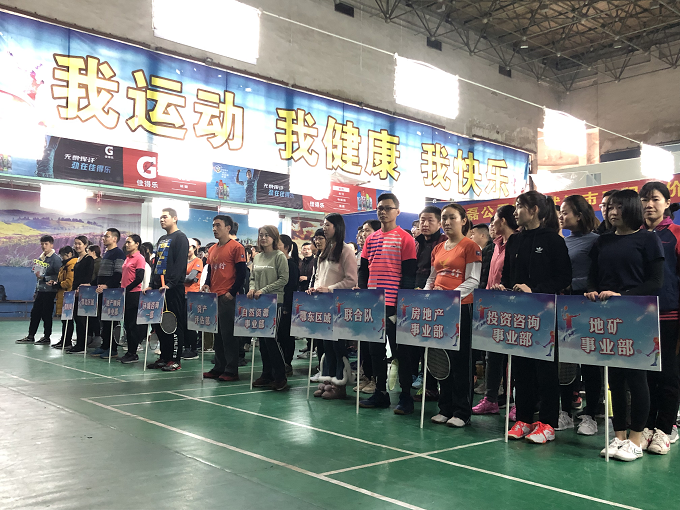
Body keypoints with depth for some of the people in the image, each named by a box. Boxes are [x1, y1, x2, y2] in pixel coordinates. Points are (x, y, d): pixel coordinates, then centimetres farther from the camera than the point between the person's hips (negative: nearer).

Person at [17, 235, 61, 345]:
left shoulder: (56, 258, -11)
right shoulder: (41, 258, 13)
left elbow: (59, 276, -16)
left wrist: (43, 277, -18)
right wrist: (36, 289, 18)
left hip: (49, 291, -7)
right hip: (40, 290, 7)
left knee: (46, 314, -1)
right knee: (34, 312, 10)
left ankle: (46, 338, 9)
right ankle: (30, 336, 18)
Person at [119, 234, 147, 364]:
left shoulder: (139, 258, -9)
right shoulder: (127, 257, 16)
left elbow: (139, 278, -16)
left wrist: (126, 289, -15)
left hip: (134, 294, -8)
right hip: (125, 295, 9)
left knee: (133, 324, -4)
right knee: (127, 323, 11)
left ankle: (133, 354, 1)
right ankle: (130, 352, 17)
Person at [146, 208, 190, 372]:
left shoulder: (180, 237, -5)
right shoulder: (161, 240, 22)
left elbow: (180, 263, -15)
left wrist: (170, 284, -22)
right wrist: (152, 284, 14)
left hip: (174, 289, -9)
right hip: (159, 287, 9)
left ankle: (176, 360, -1)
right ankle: (164, 357, 18)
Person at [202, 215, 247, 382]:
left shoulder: (236, 247, -6)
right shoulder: (212, 249, 16)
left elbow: (241, 273, -9)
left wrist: (232, 293, -14)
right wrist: (207, 285, 4)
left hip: (228, 298, -7)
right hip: (214, 297, 7)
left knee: (228, 334, -4)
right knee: (217, 334, 11)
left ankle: (231, 371, 2)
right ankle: (219, 368, 18)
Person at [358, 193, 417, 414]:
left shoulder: (405, 238, -4)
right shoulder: (371, 239, 14)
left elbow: (409, 274, -8)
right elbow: (363, 270, 16)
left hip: (394, 305, -6)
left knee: (400, 351, 0)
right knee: (376, 349, 11)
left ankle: (406, 397, 9)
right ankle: (380, 393, 22)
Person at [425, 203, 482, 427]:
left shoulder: (470, 246, -4)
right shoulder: (438, 249, 16)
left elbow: (473, 280, -10)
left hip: (461, 308, -6)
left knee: (460, 360, -1)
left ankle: (462, 412, 6)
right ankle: (445, 408, 19)